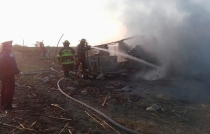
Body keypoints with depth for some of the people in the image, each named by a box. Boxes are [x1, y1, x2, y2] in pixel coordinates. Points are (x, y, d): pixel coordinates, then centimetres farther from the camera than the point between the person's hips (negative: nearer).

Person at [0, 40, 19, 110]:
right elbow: (13, 65, -22)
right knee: (10, 89, -2)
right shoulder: (9, 55, -19)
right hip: (9, 74, -9)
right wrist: (16, 71, -12)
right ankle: (7, 105, 1)